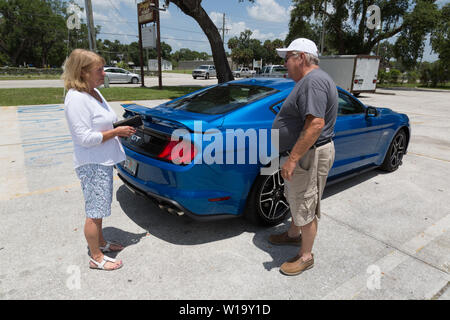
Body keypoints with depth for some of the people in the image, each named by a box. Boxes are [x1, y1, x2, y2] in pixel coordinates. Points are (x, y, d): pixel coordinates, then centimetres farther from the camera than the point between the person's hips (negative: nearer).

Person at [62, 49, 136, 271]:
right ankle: (96, 258, 18)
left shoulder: (94, 93, 11)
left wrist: (121, 129, 5)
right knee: (95, 211, 2)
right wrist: (116, 132, -18)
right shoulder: (76, 98, -19)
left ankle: (100, 242, 39)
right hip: (91, 164, -10)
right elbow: (85, 138, -23)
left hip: (103, 161, 10)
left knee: (98, 208, 22)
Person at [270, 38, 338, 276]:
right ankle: (293, 235, 45)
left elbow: (316, 125, -31)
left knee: (305, 207, 2)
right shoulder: (309, 80, 14)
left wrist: (293, 159, -29)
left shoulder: (313, 81, -21)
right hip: (302, 153, 11)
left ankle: (306, 256, 20)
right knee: (295, 199, 25)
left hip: (308, 156, -11)